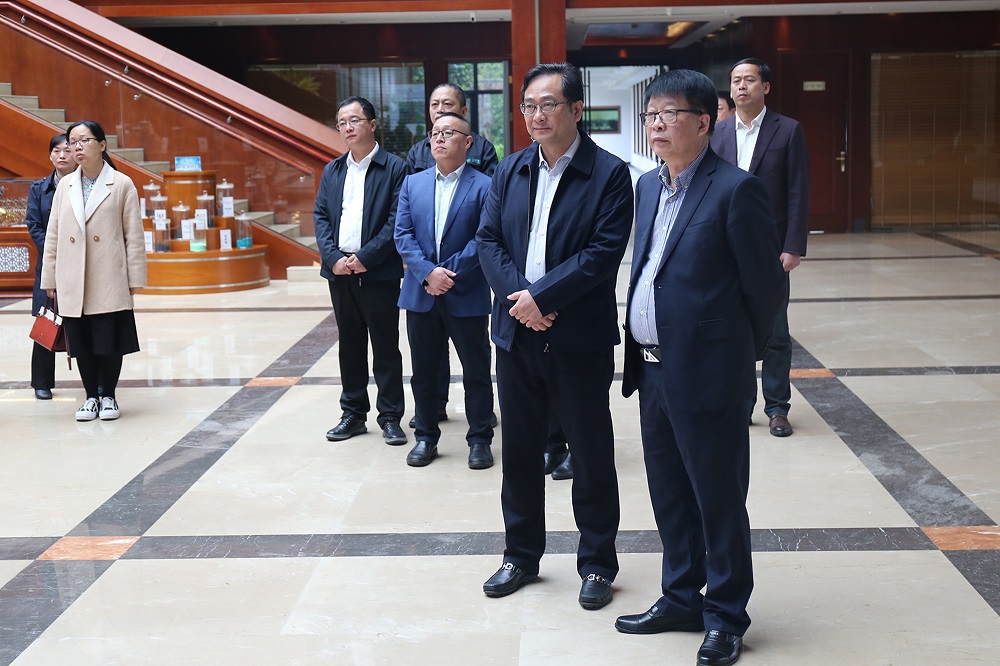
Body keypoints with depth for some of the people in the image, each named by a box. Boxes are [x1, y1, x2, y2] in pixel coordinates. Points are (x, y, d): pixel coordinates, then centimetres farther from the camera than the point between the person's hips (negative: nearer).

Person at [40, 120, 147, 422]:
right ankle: (91, 396, 21)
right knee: (81, 342, 7)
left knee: (110, 341, 1)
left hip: (109, 281, -3)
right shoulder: (65, 186, 10)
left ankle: (108, 396, 17)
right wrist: (49, 277, 9)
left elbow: (134, 235, -1)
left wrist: (135, 277, -4)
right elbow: (52, 234, 12)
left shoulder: (122, 184, 0)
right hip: (73, 281, 3)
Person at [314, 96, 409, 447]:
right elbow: (320, 216, 9)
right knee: (350, 345, 12)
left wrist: (366, 257, -16)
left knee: (386, 346, 1)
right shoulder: (332, 170, 14)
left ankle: (390, 417, 9)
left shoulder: (394, 167, -4)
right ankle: (353, 414, 20)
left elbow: (397, 220, -10)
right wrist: (333, 258, -7)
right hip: (340, 272, 5)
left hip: (379, 272, -5)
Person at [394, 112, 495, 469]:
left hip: (467, 296, -4)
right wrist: (428, 272, -13)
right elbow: (403, 235, 2)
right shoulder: (413, 183, 9)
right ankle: (426, 437, 23)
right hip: (420, 294, 4)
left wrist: (449, 273, -16)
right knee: (423, 370, 11)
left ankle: (480, 439, 17)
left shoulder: (484, 186, -4)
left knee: (476, 371, 5)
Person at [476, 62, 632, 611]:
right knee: (519, 449, 14)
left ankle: (597, 563, 20)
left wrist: (540, 295, -18)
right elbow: (488, 239, 4)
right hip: (516, 333, 5)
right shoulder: (510, 171, 9)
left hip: (580, 338, -4)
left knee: (591, 453, 6)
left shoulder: (609, 174, -7)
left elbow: (604, 253, -15)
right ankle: (521, 555, 29)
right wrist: (517, 297, -12)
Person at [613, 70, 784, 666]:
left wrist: (738, 354, 0)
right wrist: (642, 356, 14)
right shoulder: (648, 186, 12)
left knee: (719, 500, 5)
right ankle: (682, 599, 33)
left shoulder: (735, 190, -13)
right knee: (670, 497, 18)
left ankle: (726, 618, 19)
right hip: (654, 371, 8)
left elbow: (764, 284, -10)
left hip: (708, 376, -8)